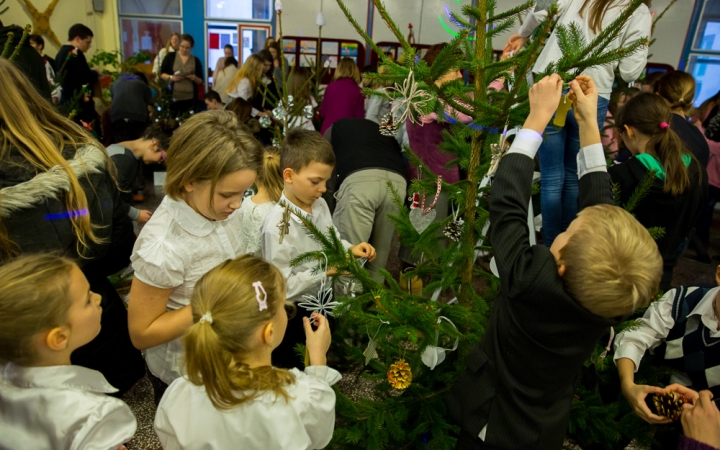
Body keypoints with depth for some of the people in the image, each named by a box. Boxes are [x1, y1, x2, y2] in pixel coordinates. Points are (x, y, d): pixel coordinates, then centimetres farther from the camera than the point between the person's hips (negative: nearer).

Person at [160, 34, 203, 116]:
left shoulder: (196, 60, 7)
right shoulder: (170, 57, 3)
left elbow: (200, 81, 9)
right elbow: (162, 74, 6)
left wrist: (195, 78, -13)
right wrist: (171, 77, -13)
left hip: (190, 98, 1)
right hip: (173, 97, -1)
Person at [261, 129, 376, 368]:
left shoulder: (320, 205, -7)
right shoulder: (277, 225, -29)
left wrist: (350, 249, -8)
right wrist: (326, 271, -27)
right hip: (293, 314, -7)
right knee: (293, 365, 17)